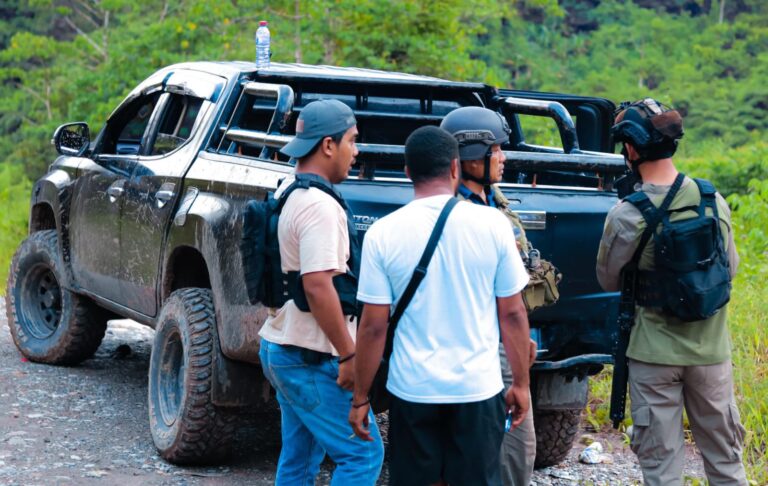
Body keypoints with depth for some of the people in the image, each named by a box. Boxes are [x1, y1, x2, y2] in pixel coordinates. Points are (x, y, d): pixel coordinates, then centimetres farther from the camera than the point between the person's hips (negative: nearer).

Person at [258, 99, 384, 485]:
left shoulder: (286, 194, 12)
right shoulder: (319, 206, -20)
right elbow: (318, 286, -27)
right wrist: (348, 355, -22)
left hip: (281, 347, 10)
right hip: (310, 358, -10)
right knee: (363, 454, -4)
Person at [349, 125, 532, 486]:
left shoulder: (383, 232, -7)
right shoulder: (492, 224, -6)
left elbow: (373, 327, -6)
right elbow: (513, 314, -1)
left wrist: (360, 398, 4)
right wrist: (521, 383, 10)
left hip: (412, 390, 0)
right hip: (478, 389, 0)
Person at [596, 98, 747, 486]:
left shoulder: (626, 215, -17)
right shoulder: (714, 201, -4)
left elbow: (609, 280, -4)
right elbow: (731, 268, 9)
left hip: (655, 354, -3)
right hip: (711, 349, 4)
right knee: (724, 454, 18)